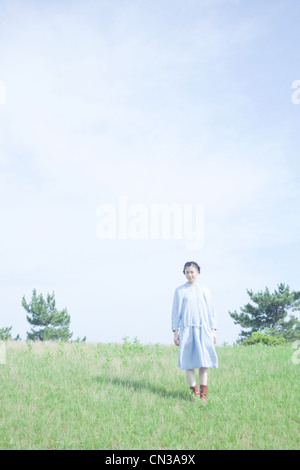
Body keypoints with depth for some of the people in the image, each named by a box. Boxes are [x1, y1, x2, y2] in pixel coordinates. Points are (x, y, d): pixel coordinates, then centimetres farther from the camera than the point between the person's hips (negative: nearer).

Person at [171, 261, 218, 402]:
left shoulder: (204, 290, 10)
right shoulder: (180, 291, 5)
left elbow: (211, 310, 12)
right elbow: (176, 311, 7)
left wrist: (213, 330, 7)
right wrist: (175, 331, 1)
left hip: (203, 329, 1)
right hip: (187, 329, -1)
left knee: (204, 360, -1)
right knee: (189, 361, -4)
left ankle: (203, 394, 4)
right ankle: (194, 392, 2)